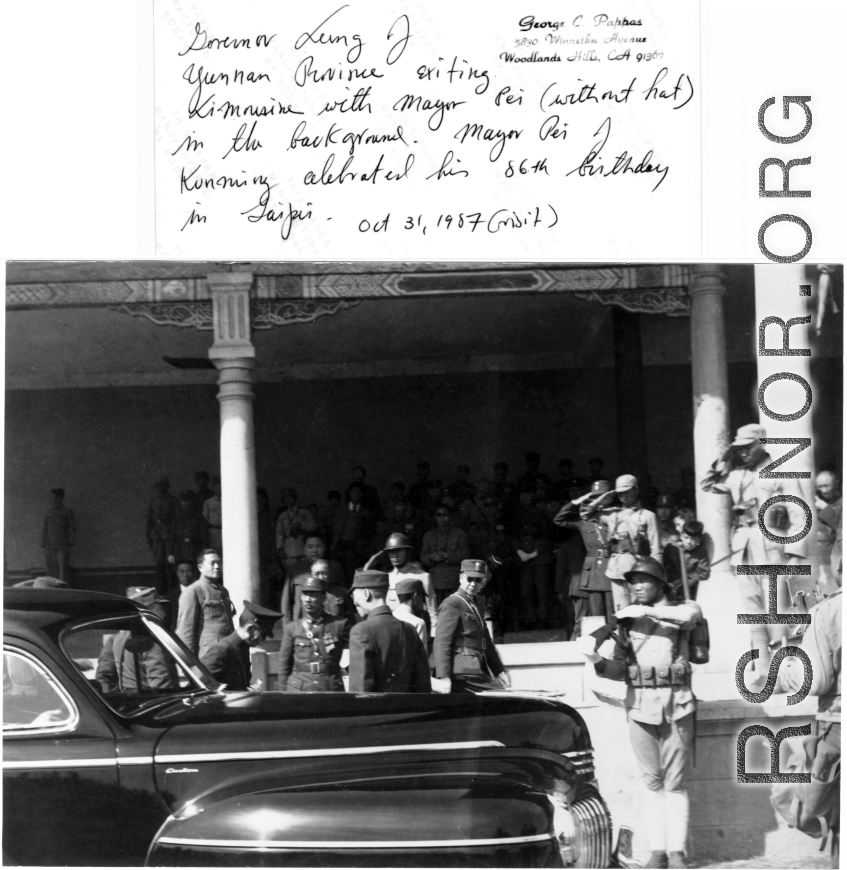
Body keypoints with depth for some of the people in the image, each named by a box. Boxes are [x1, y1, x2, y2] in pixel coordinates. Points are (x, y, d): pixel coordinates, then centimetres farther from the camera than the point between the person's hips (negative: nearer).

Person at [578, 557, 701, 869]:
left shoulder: (674, 611, 4)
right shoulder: (625, 620, 12)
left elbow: (691, 613, -21)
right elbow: (618, 670, 8)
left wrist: (647, 611, -17)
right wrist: (596, 659, -12)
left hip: (675, 706, -3)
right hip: (640, 707, 3)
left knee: (674, 783, 0)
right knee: (652, 783, 6)